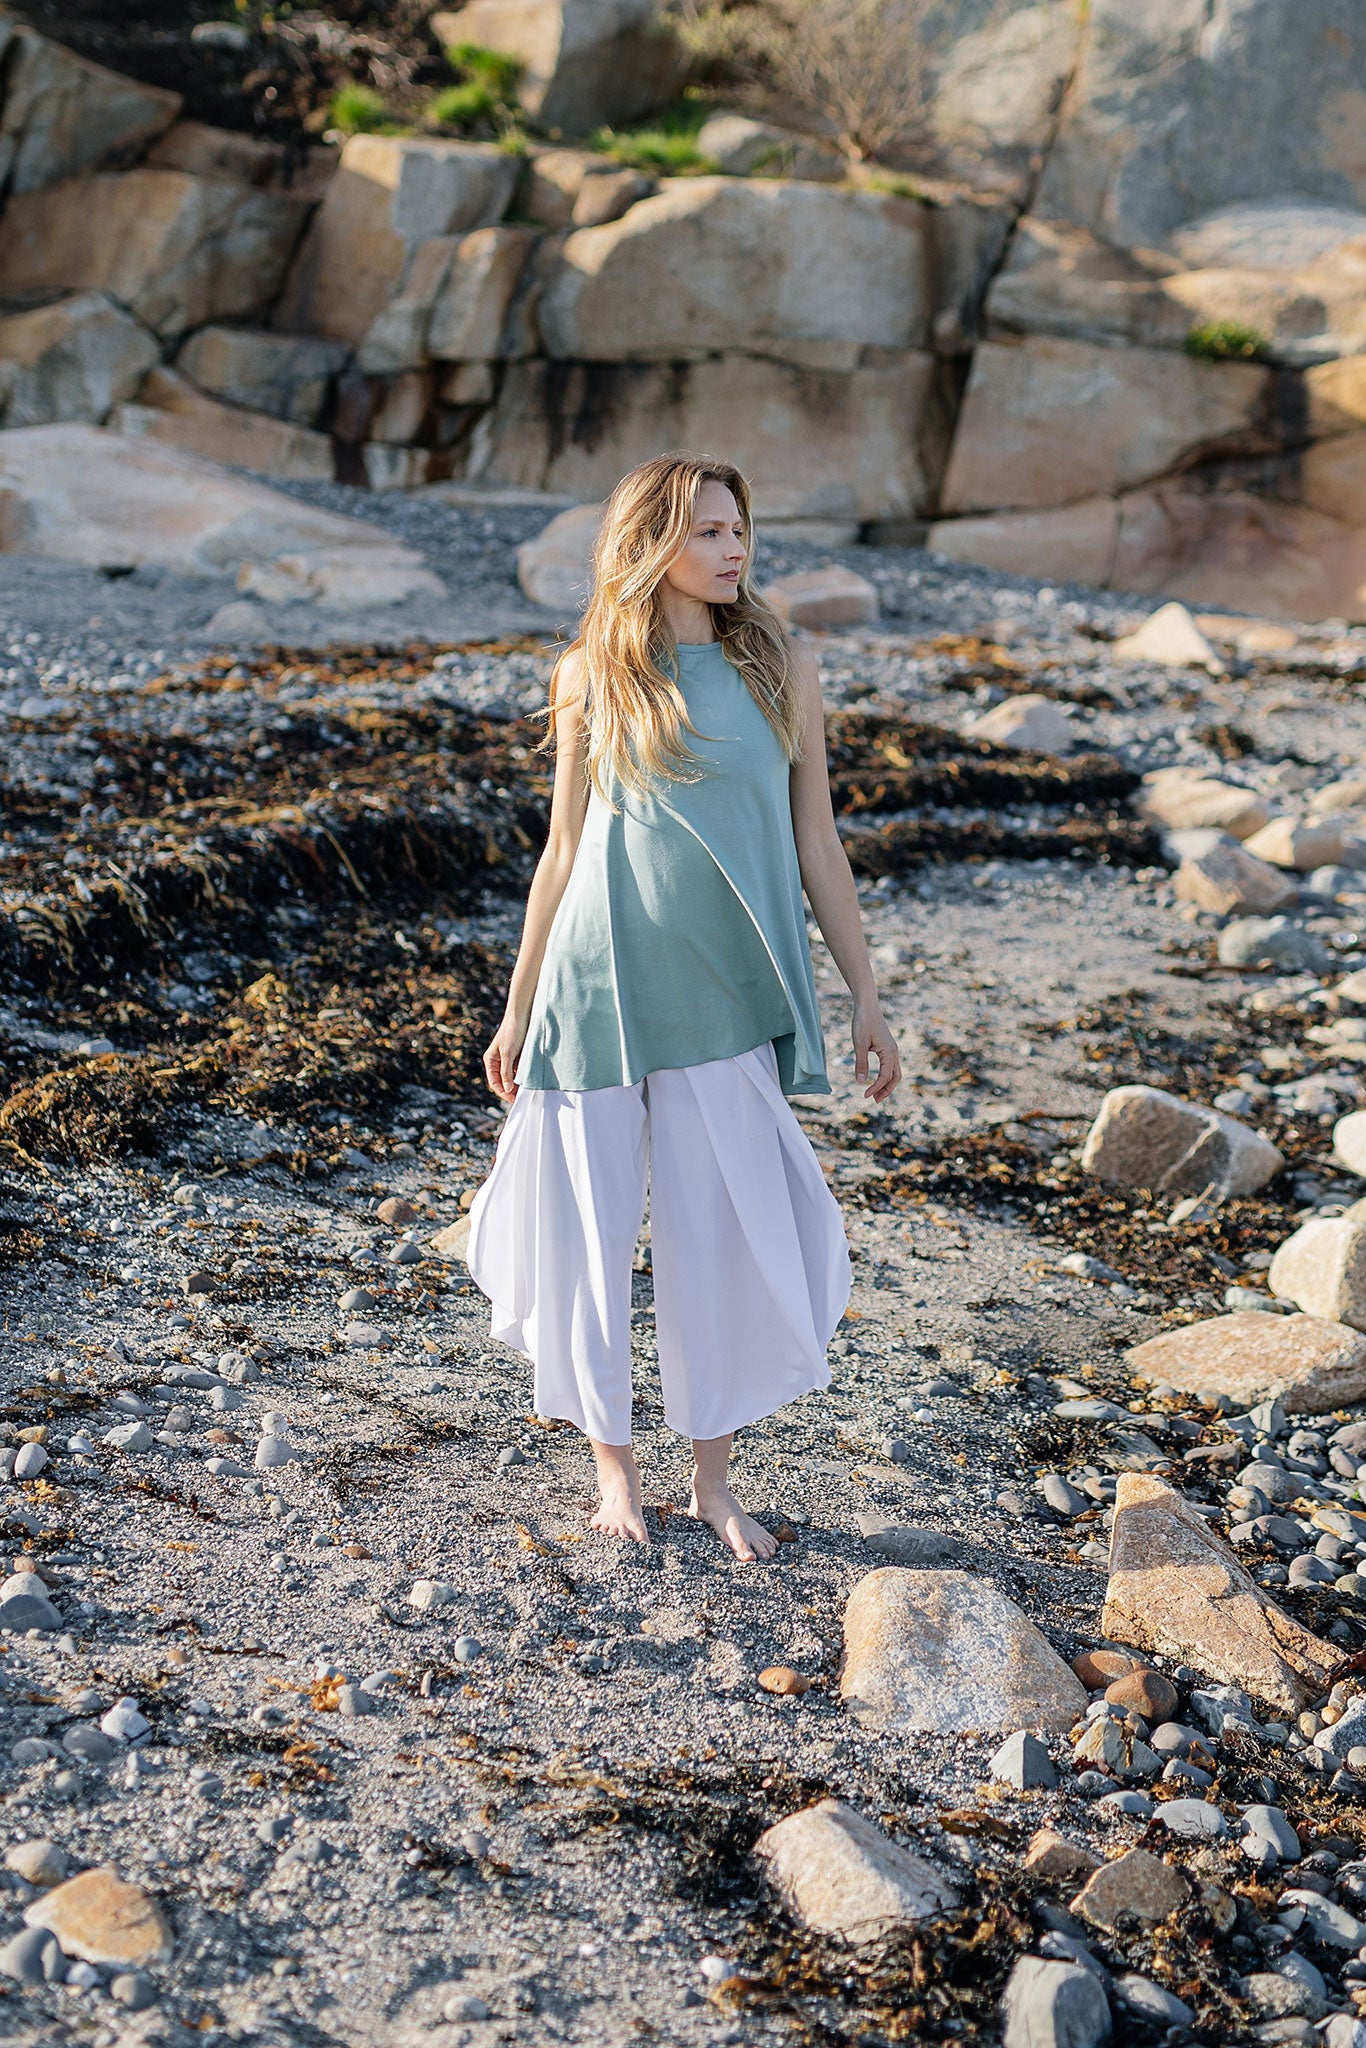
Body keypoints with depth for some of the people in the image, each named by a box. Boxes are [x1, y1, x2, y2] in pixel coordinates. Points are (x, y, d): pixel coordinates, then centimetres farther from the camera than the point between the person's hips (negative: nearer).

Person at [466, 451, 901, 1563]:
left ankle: (714, 1476, 22)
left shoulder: (780, 666, 2)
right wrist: (519, 1010, 9)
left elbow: (816, 842, 5)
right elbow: (564, 850, 6)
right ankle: (614, 1462, 26)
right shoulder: (592, 678, 0)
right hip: (603, 985, 0)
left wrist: (866, 998, 5)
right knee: (590, 1229, 7)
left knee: (729, 1238, 4)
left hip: (728, 1000, 1)